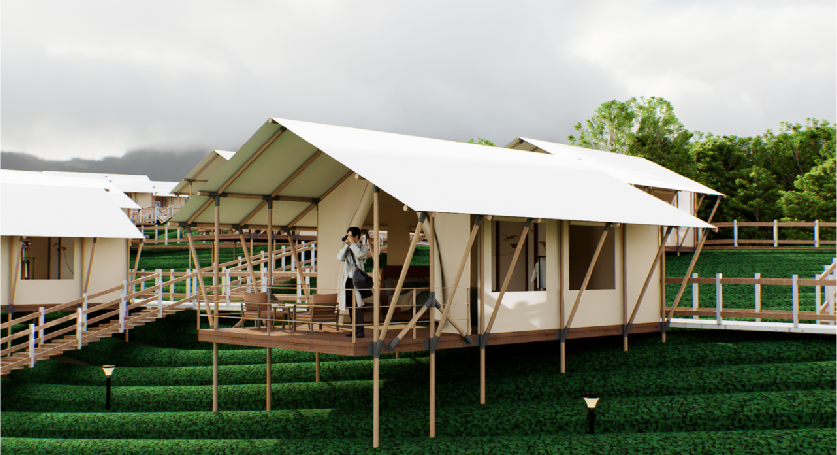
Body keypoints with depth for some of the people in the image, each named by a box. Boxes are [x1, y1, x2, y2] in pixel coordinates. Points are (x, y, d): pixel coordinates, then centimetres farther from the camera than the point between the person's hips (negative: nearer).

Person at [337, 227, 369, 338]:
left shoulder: (363, 247, 3)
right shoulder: (347, 248, 16)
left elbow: (359, 255, -18)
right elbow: (340, 258, 1)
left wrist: (353, 243, -8)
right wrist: (346, 245, 0)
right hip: (347, 279, 6)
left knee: (357, 304, -11)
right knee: (349, 305, 6)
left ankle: (361, 330, -10)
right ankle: (355, 328, 14)